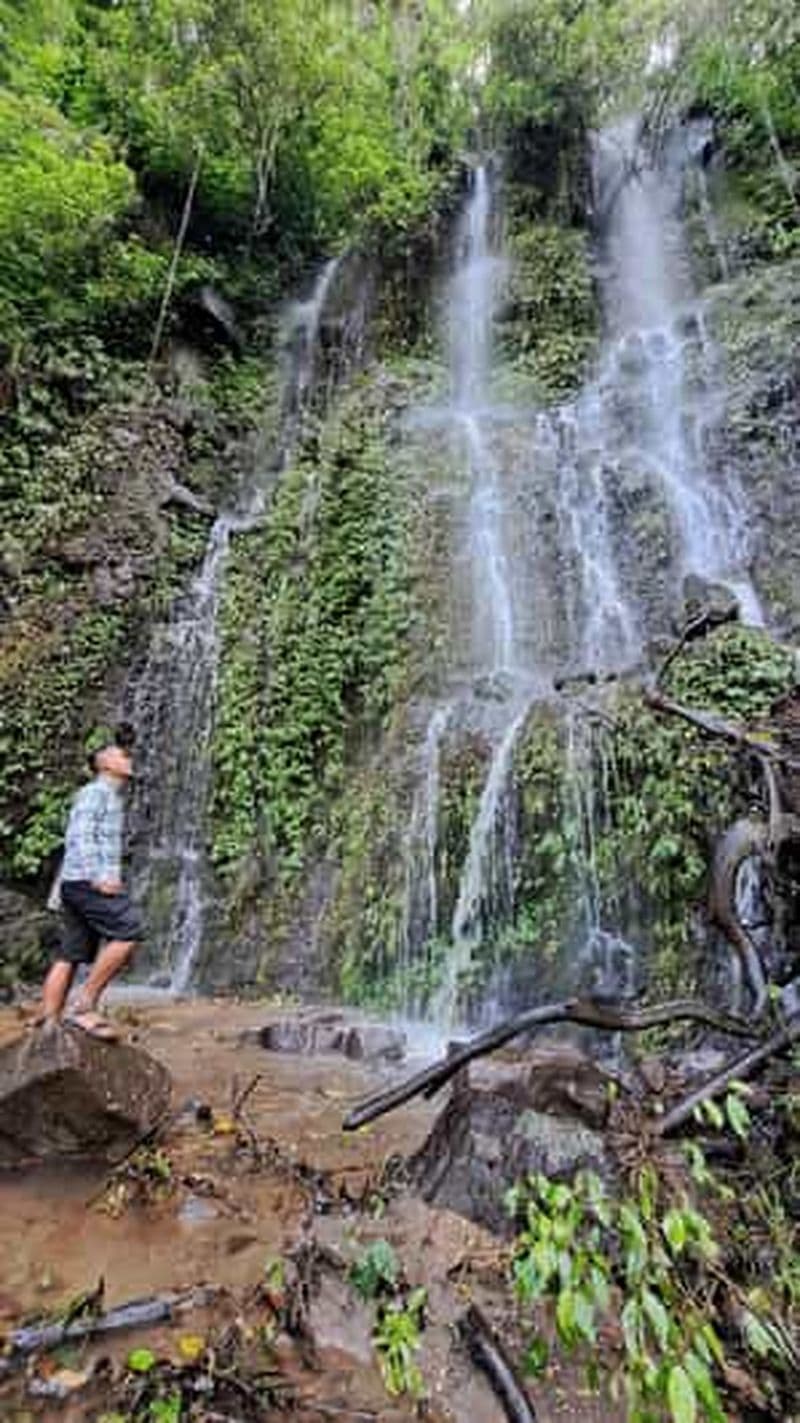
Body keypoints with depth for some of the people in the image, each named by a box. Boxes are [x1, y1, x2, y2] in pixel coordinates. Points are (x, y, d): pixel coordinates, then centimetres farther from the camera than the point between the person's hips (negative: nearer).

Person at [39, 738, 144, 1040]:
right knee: (127, 932, -16)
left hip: (78, 885, 9)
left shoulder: (113, 798, 25)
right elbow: (81, 835, -15)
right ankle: (84, 1005, -12)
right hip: (85, 880, -9)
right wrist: (97, 877, -22)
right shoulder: (95, 791, -3)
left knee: (69, 955, 6)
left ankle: (47, 1023, 7)